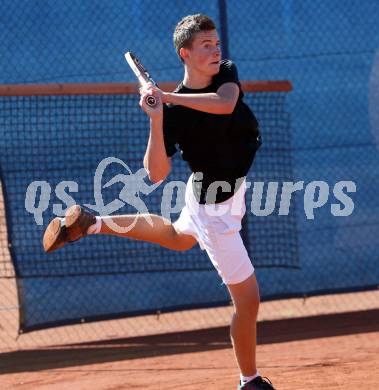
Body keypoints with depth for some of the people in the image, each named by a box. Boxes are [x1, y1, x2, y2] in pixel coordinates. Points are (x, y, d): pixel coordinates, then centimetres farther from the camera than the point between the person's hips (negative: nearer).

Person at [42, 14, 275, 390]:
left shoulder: (228, 73, -11)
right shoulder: (173, 112, -26)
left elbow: (224, 104, -33)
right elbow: (156, 173, -27)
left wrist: (171, 97, -35)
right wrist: (156, 120, -38)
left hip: (232, 189, 8)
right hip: (214, 207, -7)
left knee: (176, 237, 38)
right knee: (247, 298, -3)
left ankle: (89, 223, 46)